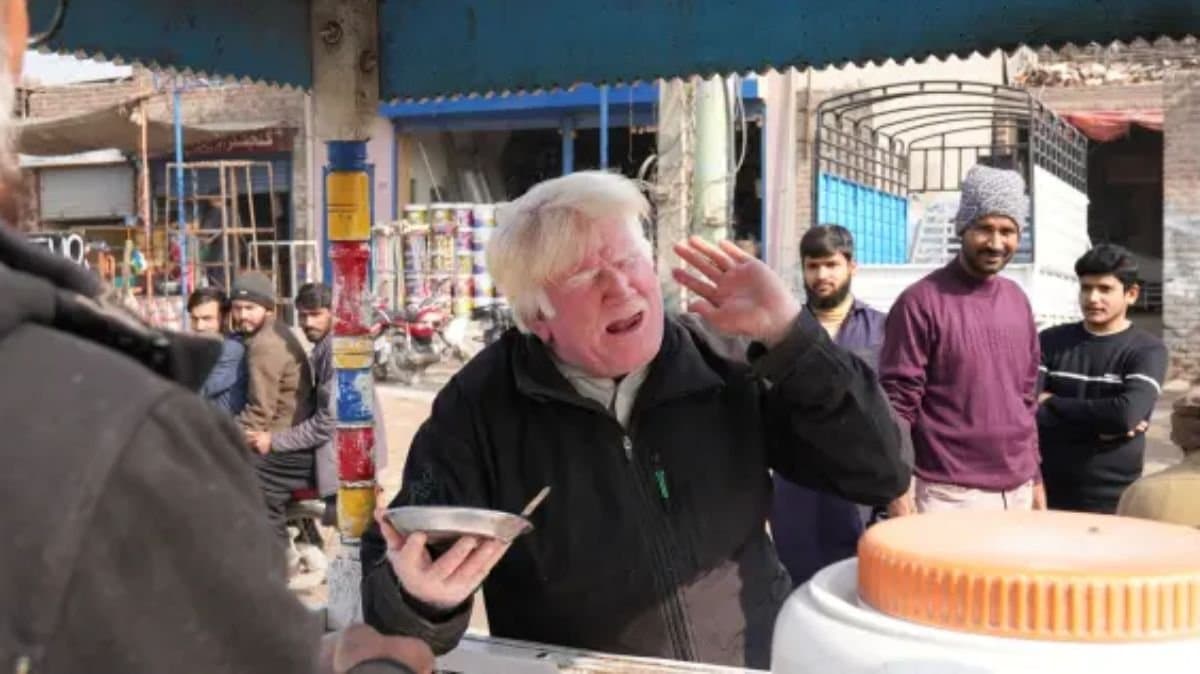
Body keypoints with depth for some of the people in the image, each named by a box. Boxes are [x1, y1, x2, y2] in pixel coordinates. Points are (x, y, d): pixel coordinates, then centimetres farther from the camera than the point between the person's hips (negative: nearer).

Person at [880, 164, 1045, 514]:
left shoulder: (1018, 301, 10)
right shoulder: (921, 302, -10)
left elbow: (1027, 397, 17)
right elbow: (897, 404, -12)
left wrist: (1036, 478, 16)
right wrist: (899, 494, -16)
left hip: (1017, 493, 6)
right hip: (950, 495, -6)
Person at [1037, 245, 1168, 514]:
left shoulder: (1147, 350, -3)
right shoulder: (1051, 341, 4)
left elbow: (1128, 413, -20)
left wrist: (1053, 405, -10)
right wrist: (1100, 423, -16)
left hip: (1113, 500, -2)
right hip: (1049, 493, 2)